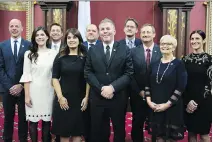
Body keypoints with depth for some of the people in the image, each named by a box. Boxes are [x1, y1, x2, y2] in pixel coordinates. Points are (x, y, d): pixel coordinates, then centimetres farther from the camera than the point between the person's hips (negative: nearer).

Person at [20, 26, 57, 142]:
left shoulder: (54, 53, 2)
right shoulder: (29, 54, 1)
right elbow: (26, 76, -2)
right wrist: (27, 95, -6)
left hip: (48, 91, 1)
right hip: (33, 91, 0)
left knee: (47, 121, 8)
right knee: (33, 121, 7)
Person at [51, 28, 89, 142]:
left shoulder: (85, 57, 1)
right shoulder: (60, 57, 2)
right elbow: (55, 78, 0)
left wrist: (86, 97, -7)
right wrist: (60, 97, -9)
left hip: (80, 99, 0)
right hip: (63, 99, 0)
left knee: (78, 131, 8)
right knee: (63, 131, 8)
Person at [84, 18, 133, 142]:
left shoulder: (125, 50, 0)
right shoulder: (92, 50, 6)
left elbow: (129, 73, -6)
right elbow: (88, 73, 0)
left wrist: (112, 87, -18)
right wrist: (101, 88, -14)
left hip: (118, 98, -1)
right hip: (97, 97, 1)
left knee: (119, 131, 14)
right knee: (98, 132, 13)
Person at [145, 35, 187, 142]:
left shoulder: (178, 64, -6)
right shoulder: (155, 64, 7)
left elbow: (180, 87, -13)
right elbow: (148, 84, 8)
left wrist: (167, 104, -16)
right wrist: (149, 101, -4)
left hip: (172, 108, -4)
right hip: (155, 107, 4)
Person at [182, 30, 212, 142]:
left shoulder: (209, 59, -6)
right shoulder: (185, 59, 4)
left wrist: (197, 102, -12)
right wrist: (187, 101, -8)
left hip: (204, 102, -3)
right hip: (187, 101, 3)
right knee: (191, 132, 12)